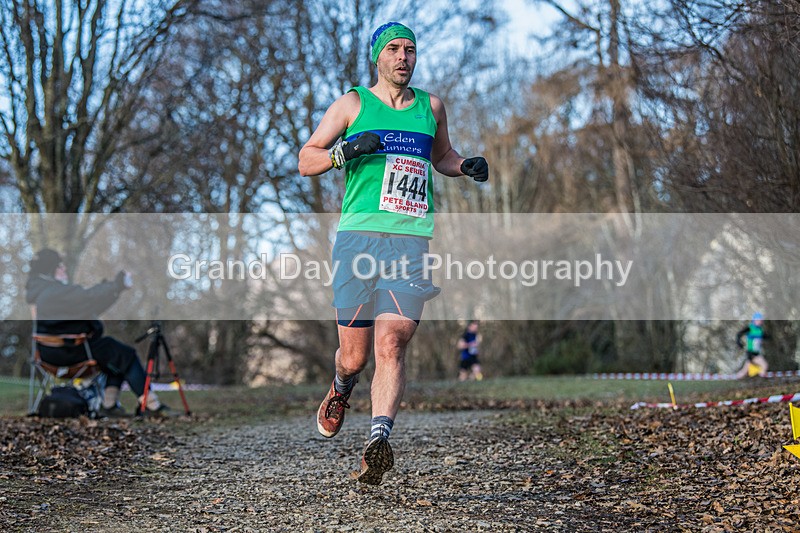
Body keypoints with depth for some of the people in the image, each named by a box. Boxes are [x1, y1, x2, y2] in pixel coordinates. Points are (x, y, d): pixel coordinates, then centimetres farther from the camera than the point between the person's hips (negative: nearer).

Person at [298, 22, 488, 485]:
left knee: (392, 344, -15)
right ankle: (342, 388, 35)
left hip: (412, 239, 2)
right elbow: (306, 161, 8)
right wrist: (348, 151, -12)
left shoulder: (431, 107, 18)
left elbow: (442, 156, 34)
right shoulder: (353, 104, 9)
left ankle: (379, 438, -23)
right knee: (355, 355, 1)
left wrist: (468, 166, 11)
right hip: (359, 235, -1)